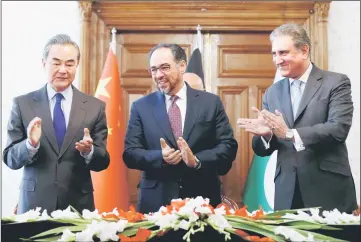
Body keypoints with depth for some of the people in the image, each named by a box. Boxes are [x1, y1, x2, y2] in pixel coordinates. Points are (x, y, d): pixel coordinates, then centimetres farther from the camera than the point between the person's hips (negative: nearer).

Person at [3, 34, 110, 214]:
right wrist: (31, 144, -20)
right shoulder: (22, 104, -1)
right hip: (34, 204, 0)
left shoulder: (95, 107, 1)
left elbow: (102, 162, 1)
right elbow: (10, 159, -1)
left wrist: (89, 151, -19)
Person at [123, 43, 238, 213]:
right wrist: (160, 157, -19)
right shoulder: (141, 107, 3)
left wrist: (197, 161, -18)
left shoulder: (211, 102, 2)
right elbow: (129, 153, 0)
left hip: (202, 201, 0)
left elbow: (229, 147, -1)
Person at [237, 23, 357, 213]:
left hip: (329, 190, -3)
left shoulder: (336, 82, -2)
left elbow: (339, 128, -17)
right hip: (287, 193, 4)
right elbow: (263, 150, 9)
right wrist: (265, 134, -13)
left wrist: (290, 134, -21)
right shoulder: (272, 93, 10)